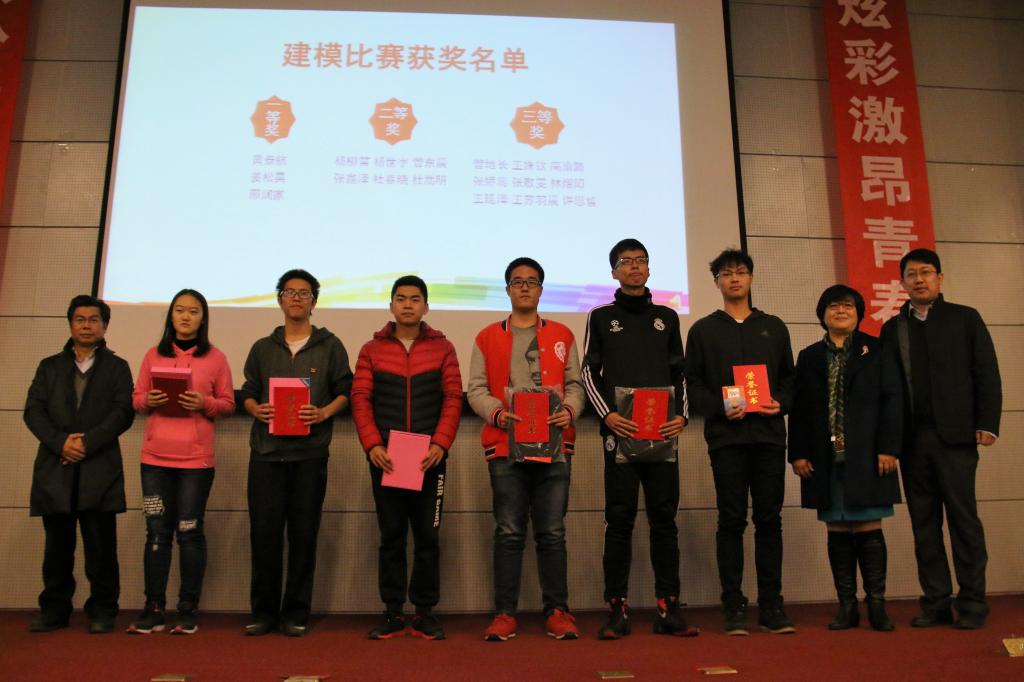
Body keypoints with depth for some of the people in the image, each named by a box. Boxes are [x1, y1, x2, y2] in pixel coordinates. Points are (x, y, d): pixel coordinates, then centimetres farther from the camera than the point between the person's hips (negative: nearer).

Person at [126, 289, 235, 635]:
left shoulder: (215, 358, 4)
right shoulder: (154, 355, 11)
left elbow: (228, 403, 4)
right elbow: (136, 399, 14)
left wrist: (205, 403, -15)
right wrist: (149, 400, -8)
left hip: (196, 458, -2)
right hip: (155, 456, 2)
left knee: (190, 532, 2)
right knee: (157, 532, 5)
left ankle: (188, 610, 10)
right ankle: (153, 609, 12)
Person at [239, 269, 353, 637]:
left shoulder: (330, 345, 9)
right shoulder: (263, 348, 16)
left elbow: (345, 390, 6)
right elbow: (247, 392, 15)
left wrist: (324, 413, -12)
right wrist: (256, 409, -7)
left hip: (310, 453, -2)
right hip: (266, 451, 2)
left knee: (303, 534, 1)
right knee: (264, 532, 1)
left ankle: (296, 613, 12)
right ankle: (264, 611, 14)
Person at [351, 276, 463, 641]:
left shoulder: (442, 348, 6)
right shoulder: (372, 350, 8)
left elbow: (453, 398, 0)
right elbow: (360, 399, 2)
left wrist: (440, 444, -12)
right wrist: (372, 444, -11)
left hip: (429, 458, 0)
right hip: (385, 458, 1)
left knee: (428, 535, 5)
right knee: (391, 535, 7)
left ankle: (425, 612, 16)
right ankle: (392, 612, 17)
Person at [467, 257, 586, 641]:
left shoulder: (562, 336, 14)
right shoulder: (488, 338, 11)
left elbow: (575, 383, 11)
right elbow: (476, 390, 6)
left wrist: (569, 410, -9)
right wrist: (497, 412, -13)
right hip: (506, 445, 0)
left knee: (552, 533, 4)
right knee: (508, 533, 2)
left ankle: (558, 611, 12)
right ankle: (504, 614, 9)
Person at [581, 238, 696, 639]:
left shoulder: (667, 317, 17)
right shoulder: (601, 317, 11)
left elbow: (679, 373, 15)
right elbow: (589, 373, 5)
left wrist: (681, 415, -1)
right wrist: (607, 415, -10)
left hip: (662, 432, 2)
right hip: (620, 431, -2)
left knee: (664, 518, 3)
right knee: (620, 519, -2)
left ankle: (668, 608, 8)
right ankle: (618, 610, 3)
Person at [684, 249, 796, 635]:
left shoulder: (774, 327, 16)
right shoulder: (703, 330, 10)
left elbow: (789, 377, 16)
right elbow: (694, 383, 4)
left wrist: (781, 402, -4)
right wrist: (720, 408, -12)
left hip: (769, 434, 2)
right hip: (726, 435, -2)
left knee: (769, 519, 3)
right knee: (732, 521, 0)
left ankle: (771, 605, 10)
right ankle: (734, 608, 5)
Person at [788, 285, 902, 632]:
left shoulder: (876, 351, 7)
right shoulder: (809, 357, 12)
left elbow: (891, 401, 0)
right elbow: (798, 409, 8)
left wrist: (888, 448, -9)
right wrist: (797, 453, 1)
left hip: (866, 457, -2)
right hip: (826, 459, 2)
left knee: (868, 528, -1)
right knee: (837, 531, 6)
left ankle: (876, 605, 10)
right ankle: (847, 606, 13)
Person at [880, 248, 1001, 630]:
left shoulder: (965, 319, 7)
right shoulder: (892, 328, 13)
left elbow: (986, 374, 2)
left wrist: (987, 424, -7)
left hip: (954, 436, -2)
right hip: (911, 439, 3)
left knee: (963, 518, 0)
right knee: (924, 523, 6)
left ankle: (972, 602, 9)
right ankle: (936, 602, 12)